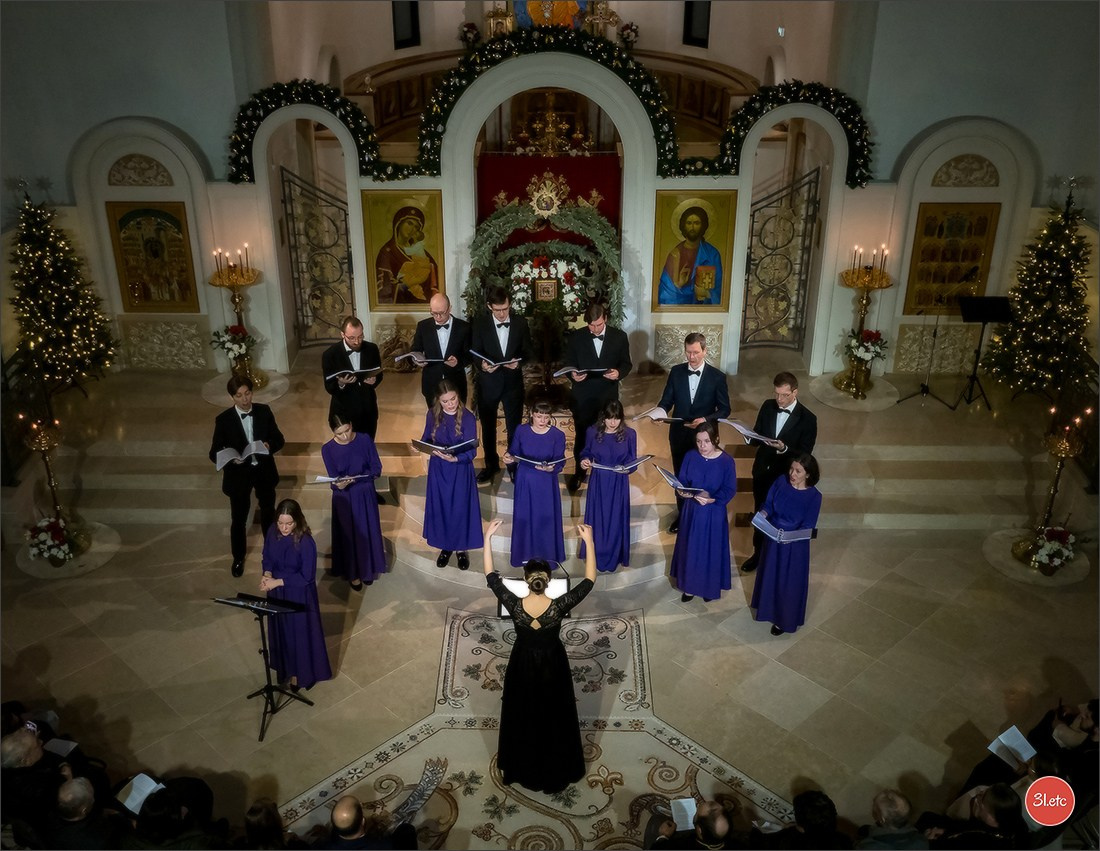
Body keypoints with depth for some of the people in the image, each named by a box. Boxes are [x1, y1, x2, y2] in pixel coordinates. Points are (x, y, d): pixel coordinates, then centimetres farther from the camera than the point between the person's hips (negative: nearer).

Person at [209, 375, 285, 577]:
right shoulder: (223, 420, -16)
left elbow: (279, 439, -1)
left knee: (268, 512, 24)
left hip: (264, 471, 3)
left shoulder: (264, 411, -9)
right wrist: (230, 458, -33)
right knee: (239, 519, 13)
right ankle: (238, 558, 37)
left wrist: (270, 445, -24)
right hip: (239, 474, -2)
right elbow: (214, 454, -12)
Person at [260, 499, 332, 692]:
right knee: (281, 631, 22)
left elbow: (306, 577, -22)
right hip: (277, 593, 5)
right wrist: (267, 575, -14)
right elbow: (267, 557, 5)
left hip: (299, 595, -5)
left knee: (300, 633, 12)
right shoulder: (272, 533, -11)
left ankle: (302, 673, 32)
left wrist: (277, 582, -22)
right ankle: (287, 669, 44)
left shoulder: (306, 542, -27)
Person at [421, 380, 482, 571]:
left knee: (460, 508, 9)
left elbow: (471, 451, -19)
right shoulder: (432, 415, -7)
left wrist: (454, 458, -37)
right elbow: (426, 440, 5)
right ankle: (445, 546, 34)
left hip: (460, 471, -3)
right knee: (440, 508, 14)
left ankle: (462, 548, 29)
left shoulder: (468, 417, -18)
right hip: (438, 470, 3)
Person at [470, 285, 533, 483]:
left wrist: (519, 362, -19)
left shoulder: (520, 323, -3)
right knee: (487, 426, 13)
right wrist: (482, 364, -25)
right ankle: (491, 464, 31)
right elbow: (475, 353, -3)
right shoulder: (480, 325, -5)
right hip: (488, 382, 0)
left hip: (513, 381, 0)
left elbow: (527, 350, 2)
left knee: (514, 426, 7)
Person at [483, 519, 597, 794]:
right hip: (552, 666, -1)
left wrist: (487, 538, -18)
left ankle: (521, 768, 46)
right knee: (554, 717, 23)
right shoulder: (559, 607, -32)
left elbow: (491, 576, -18)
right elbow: (589, 580, -24)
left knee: (521, 716, 25)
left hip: (522, 666, 1)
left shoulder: (514, 606, -29)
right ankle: (555, 770, 42)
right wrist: (589, 542, -26)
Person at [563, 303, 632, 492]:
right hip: (582, 397, 0)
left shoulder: (619, 337, -4)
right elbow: (569, 364, 1)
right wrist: (573, 375, -21)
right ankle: (579, 473, 31)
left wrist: (619, 373, -20)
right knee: (582, 437, 13)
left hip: (608, 397, 0)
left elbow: (626, 363, 2)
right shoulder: (576, 338, -5)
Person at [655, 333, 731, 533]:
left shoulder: (717, 376, -11)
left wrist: (706, 420, -25)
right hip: (678, 434, 3)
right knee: (680, 476, 17)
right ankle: (682, 514, 35)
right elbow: (667, 400, -1)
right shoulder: (676, 372, -4)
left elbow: (724, 409, -8)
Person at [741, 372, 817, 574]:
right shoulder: (768, 406, -4)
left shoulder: (807, 419, -18)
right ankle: (758, 553, 40)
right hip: (762, 472, 4)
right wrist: (749, 437, -19)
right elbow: (758, 436, 3)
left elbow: (804, 455, -17)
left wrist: (784, 448, -33)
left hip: (785, 477, -4)